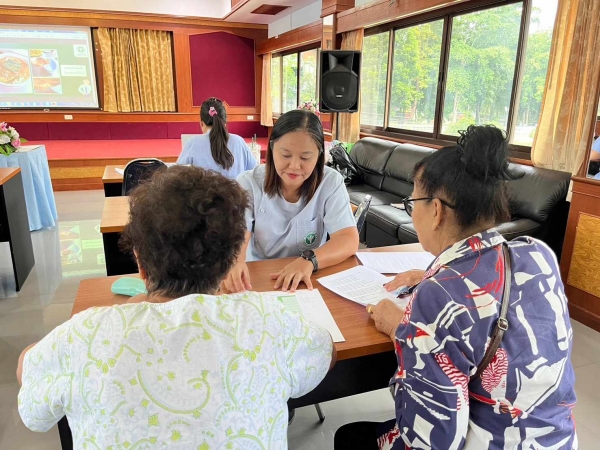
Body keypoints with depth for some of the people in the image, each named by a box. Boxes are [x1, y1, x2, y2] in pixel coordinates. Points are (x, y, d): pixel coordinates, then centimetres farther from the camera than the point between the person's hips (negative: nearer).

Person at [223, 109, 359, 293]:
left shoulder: (331, 183, -7)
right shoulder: (248, 183, -7)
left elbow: (349, 240, -14)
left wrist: (309, 260, -33)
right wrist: (234, 262, -41)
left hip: (309, 281, 1)